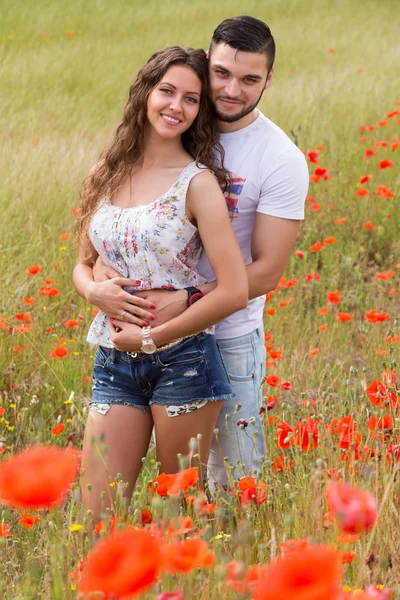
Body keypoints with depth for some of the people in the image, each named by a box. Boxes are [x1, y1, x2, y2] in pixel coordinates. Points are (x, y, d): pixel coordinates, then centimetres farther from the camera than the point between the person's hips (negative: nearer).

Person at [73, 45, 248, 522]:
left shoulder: (197, 182, -7)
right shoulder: (106, 175, 8)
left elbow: (234, 291, -13)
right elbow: (82, 265, 18)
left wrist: (151, 338, -10)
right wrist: (95, 291, -6)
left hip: (182, 359, -4)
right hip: (113, 363, 4)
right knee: (99, 518, 0)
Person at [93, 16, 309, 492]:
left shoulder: (282, 161, -11)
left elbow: (266, 272, -12)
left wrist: (184, 301, -25)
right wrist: (99, 266, -17)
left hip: (230, 339, -3)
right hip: (150, 328, 3)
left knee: (233, 480, 6)